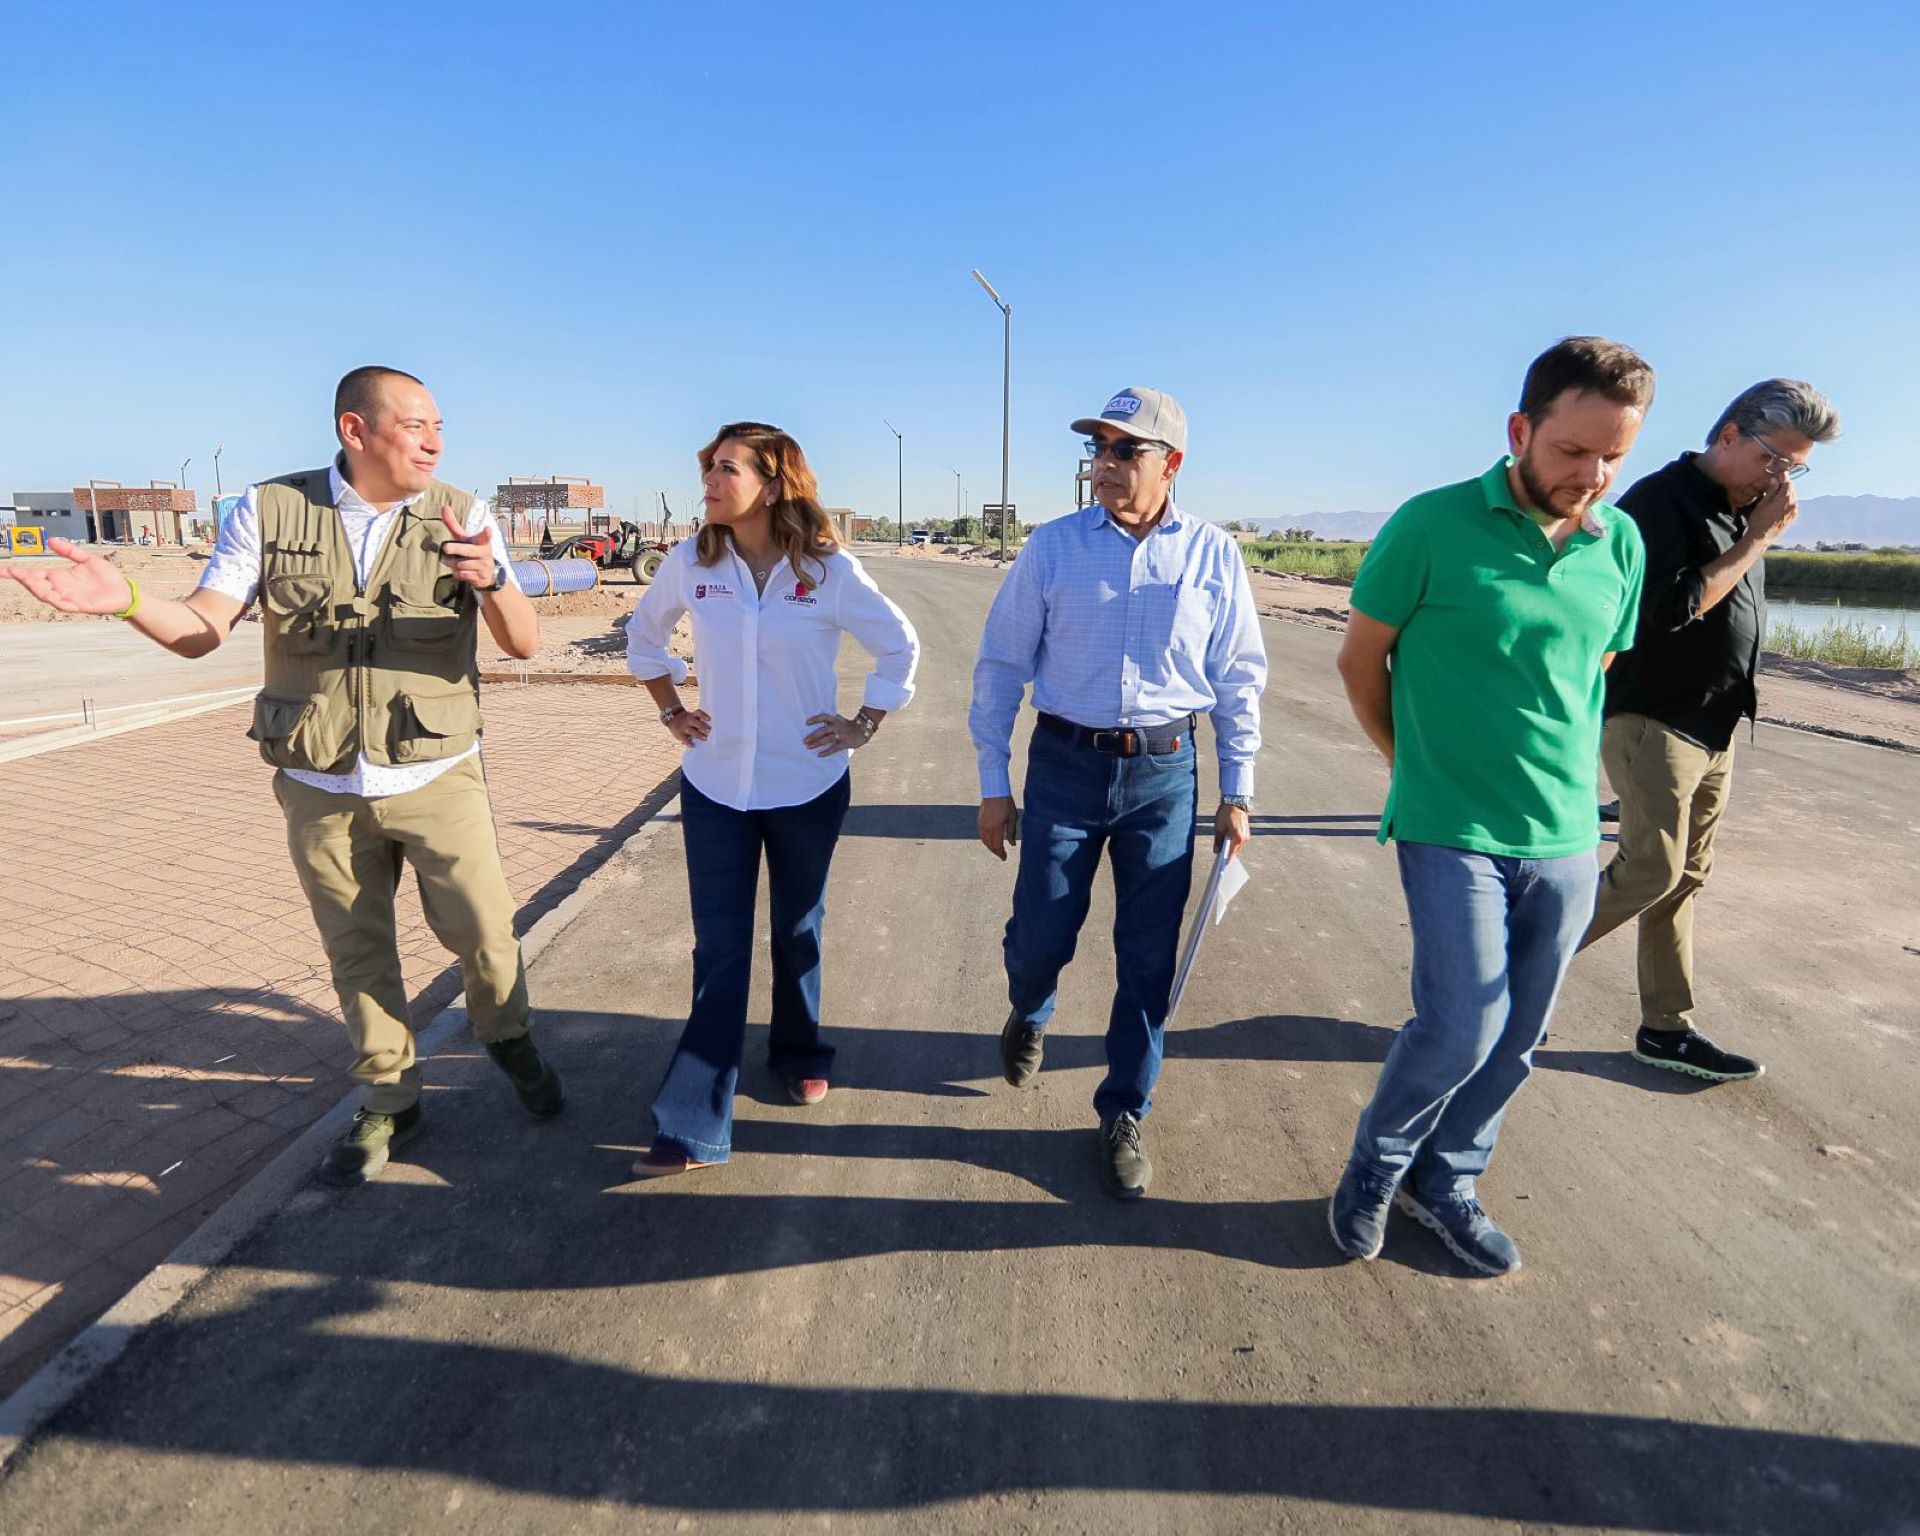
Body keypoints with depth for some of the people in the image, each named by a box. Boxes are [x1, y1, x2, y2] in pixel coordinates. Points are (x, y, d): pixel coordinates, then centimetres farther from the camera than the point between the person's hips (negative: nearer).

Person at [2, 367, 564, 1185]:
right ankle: (388, 1103, 33)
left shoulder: (460, 516, -7)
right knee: (358, 955, 13)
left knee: (483, 934, 5)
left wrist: (490, 581, -37)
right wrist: (126, 598, -26)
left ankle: (509, 1039, 36)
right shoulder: (268, 511, -4)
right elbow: (201, 630, -5)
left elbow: (524, 642, -16)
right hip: (320, 788, 1)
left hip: (437, 778, -1)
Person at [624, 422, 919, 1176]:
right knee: (719, 950, 2)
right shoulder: (690, 563, -3)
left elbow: (900, 646, 1)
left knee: (797, 933, 16)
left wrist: (865, 723, -2)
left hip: (807, 784, -1)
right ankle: (693, 1125, 10)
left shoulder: (829, 570, -10)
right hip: (715, 784, 1)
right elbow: (642, 636, 14)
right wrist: (671, 711, 7)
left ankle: (799, 1055, 41)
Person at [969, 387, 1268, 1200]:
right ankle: (1028, 1014, 43)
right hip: (1066, 764, 0)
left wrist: (1236, 793, 5)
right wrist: (993, 785, 0)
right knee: (1040, 936, 6)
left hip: (1165, 772, 1)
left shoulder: (1213, 554, 0)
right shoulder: (1053, 545, -2)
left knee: (1149, 958, 6)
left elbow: (1239, 678, 6)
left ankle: (1124, 1117, 25)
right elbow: (1000, 664, 1)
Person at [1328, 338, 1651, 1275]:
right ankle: (1376, 1164, 22)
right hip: (1452, 830, -5)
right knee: (1464, 1026, -7)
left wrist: (1560, 772, 12)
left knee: (1514, 1038, 13)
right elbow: (1360, 659, -2)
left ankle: (1444, 1184, 35)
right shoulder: (1432, 526, -11)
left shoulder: (1621, 542, 3)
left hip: (1567, 836, 5)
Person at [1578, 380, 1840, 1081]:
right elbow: (1674, 607, -21)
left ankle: (1667, 1029, 17)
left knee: (1683, 878, 10)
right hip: (1652, 722, -9)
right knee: (1652, 870, -13)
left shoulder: (1740, 514, 16)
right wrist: (1758, 538, -14)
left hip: (1711, 732, 9)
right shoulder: (1660, 501, -11)